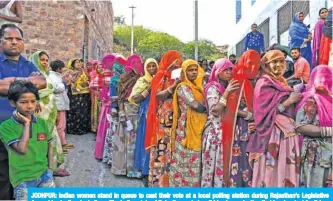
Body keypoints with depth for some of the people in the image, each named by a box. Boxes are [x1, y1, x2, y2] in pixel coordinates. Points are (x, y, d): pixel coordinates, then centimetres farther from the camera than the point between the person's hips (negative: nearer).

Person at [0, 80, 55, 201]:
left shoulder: (42, 123, 0)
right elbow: (22, 149, -22)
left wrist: (50, 168, 5)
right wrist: (26, 124, -18)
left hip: (44, 174, 4)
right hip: (23, 179, -4)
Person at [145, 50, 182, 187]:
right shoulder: (161, 76, -1)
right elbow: (158, 95, -13)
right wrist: (173, 86, -21)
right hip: (163, 119, -5)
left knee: (173, 149, 6)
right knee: (162, 149, -3)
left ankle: (170, 179, 16)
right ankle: (159, 180, 6)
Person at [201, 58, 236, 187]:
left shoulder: (229, 87, 15)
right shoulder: (212, 88, -6)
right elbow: (215, 111, -18)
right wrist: (226, 93, -21)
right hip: (215, 132, -6)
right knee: (214, 165, -4)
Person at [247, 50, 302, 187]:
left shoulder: (282, 83, 18)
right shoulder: (264, 84, -6)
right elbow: (266, 112, -15)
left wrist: (296, 98, 7)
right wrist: (289, 101, -14)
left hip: (287, 133, 8)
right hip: (273, 134, -8)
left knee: (284, 170, 9)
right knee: (272, 171, -5)